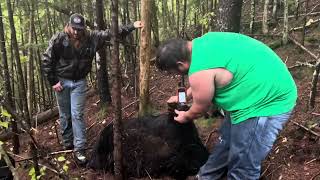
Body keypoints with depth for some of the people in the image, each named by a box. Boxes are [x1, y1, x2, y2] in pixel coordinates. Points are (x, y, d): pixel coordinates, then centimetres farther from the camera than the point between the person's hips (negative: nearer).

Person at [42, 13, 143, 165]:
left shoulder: (91, 37, -8)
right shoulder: (58, 39, -14)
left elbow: (112, 33, -2)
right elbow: (46, 61, -8)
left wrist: (132, 26, -5)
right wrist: (53, 81, -9)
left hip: (79, 82, 0)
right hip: (62, 81, 0)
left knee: (77, 115, -1)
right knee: (65, 115, 12)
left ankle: (79, 149, 6)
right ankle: (67, 143, 31)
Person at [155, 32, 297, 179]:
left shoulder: (199, 72, -25)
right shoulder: (200, 44, 3)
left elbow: (200, 109, -6)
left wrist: (185, 117, 14)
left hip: (268, 101, -10)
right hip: (261, 90, 11)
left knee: (242, 166, 1)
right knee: (226, 140, 23)